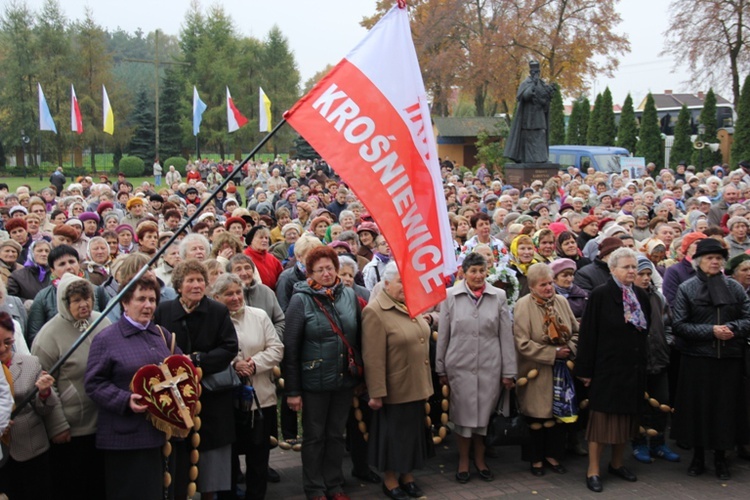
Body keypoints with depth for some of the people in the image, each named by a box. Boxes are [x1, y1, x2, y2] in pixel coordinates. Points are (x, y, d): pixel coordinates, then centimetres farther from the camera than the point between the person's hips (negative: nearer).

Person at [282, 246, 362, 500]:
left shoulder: (350, 295, 2)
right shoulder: (301, 299, -9)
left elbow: (359, 337, 9)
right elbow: (290, 347, -10)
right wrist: (292, 389, -11)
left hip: (345, 379, 3)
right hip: (314, 381, -3)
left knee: (336, 434, 15)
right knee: (314, 436, 9)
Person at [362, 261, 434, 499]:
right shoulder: (375, 311, -18)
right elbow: (373, 358, -21)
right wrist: (377, 392, -22)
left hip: (416, 386, 8)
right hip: (394, 389, -8)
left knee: (413, 431, 17)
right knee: (393, 434, 7)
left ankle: (407, 475, 32)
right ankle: (390, 480, 22)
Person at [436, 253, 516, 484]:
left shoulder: (498, 296, 1)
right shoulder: (451, 296, -2)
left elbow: (506, 336, 1)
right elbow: (442, 335, 2)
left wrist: (508, 371, 1)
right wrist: (441, 369, 3)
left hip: (490, 366, 1)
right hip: (460, 365, -1)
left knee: (485, 413, 9)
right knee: (463, 413, 5)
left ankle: (480, 459, 27)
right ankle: (463, 461, 21)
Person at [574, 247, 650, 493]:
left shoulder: (641, 296, 9)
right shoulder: (600, 295, -9)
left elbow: (646, 331, 15)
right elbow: (588, 334, -11)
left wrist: (644, 365, 11)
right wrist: (585, 369, -13)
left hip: (634, 369, 6)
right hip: (607, 368, -6)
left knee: (626, 416, 13)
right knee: (602, 417, -1)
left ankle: (617, 464, 27)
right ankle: (593, 471, 6)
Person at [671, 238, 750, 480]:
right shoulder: (686, 289, 1)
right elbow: (678, 326, -6)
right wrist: (711, 331, -15)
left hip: (729, 359, 2)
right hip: (697, 359, -2)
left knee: (726, 406, 5)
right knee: (698, 406, 4)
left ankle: (721, 458, 19)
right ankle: (698, 457, 19)